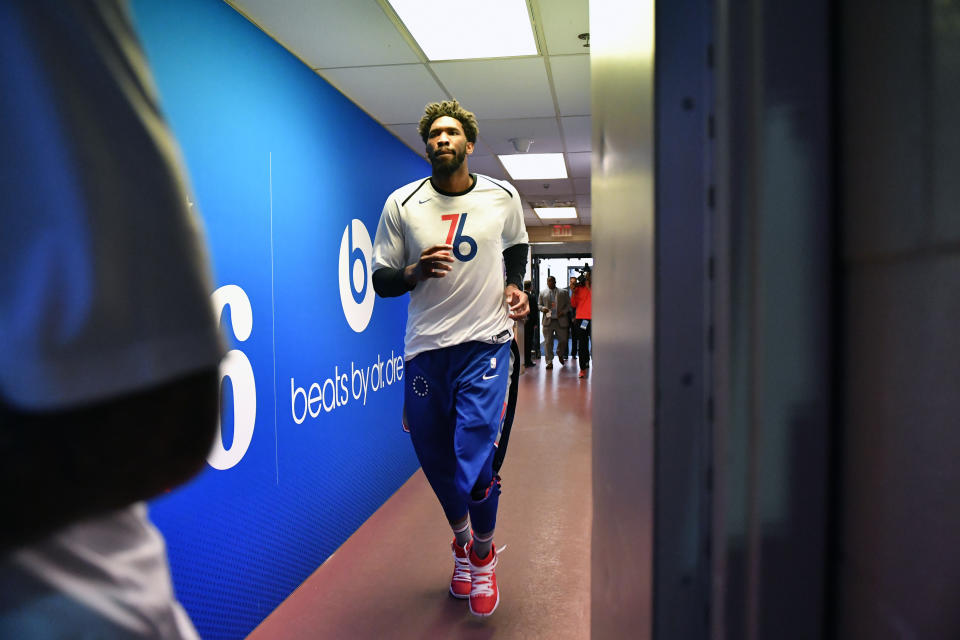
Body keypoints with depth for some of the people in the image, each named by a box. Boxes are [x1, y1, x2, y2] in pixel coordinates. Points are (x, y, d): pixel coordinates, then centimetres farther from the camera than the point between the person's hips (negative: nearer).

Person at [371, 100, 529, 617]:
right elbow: (380, 281, 3)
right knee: (435, 461, 11)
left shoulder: (503, 198, 4)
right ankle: (460, 540, 42)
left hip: (485, 344, -1)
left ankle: (483, 554, 22)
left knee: (475, 467, -10)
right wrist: (415, 272, -18)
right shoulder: (401, 204, 0)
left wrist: (514, 286, 3)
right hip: (425, 348, 2)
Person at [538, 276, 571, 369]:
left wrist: (563, 312, -9)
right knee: (548, 342, -3)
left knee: (563, 340, 4)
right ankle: (549, 362, 3)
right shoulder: (543, 293, 10)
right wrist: (543, 308, -9)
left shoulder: (563, 292, 8)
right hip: (548, 321, 0)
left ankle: (560, 355, 33)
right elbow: (539, 305, 13)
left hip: (561, 321, 0)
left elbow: (568, 304, 8)